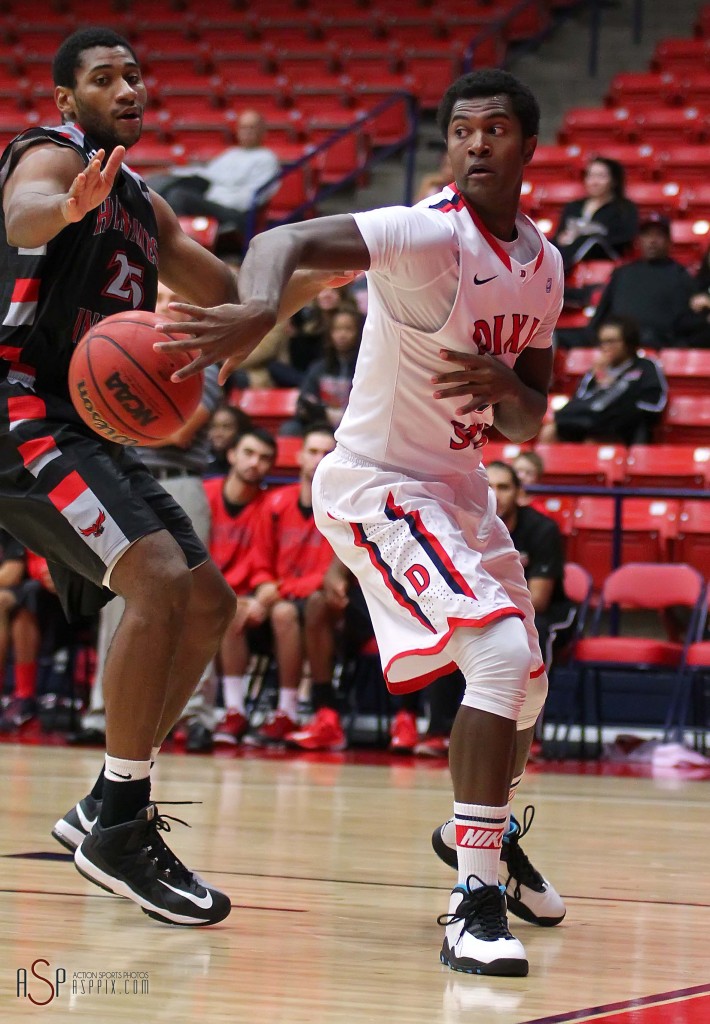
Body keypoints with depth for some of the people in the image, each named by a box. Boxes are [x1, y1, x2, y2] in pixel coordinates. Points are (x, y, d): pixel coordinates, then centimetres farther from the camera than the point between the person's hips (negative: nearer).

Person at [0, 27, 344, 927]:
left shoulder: (143, 207, 21)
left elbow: (237, 304, 26)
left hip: (90, 428, 10)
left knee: (207, 607, 9)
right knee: (160, 582, -24)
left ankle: (106, 809, 13)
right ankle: (118, 830, -20)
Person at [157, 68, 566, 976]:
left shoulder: (542, 265, 3)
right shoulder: (430, 235, -21)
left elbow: (527, 424, 9)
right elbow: (284, 241, -37)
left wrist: (504, 388, -16)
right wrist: (259, 309, -60)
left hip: (459, 487, 9)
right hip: (377, 484, -9)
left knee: (527, 685, 21)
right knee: (501, 654, -26)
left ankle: (487, 831, 51)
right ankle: (474, 903, -24)